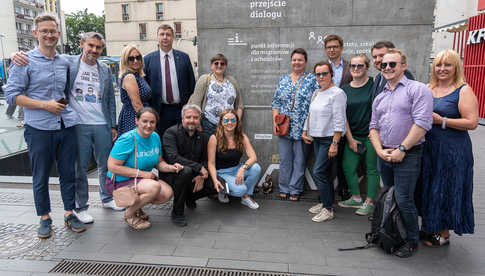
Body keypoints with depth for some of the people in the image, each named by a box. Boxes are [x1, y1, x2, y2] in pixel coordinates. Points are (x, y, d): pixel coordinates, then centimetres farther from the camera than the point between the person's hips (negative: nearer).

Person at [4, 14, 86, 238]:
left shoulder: (65, 62, 12)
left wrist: (66, 106, 8)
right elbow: (11, 94, -5)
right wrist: (44, 105, -13)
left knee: (68, 173, 9)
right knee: (40, 177, 7)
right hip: (39, 129, -4)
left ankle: (69, 214, 22)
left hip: (67, 126, 4)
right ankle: (44, 218, 23)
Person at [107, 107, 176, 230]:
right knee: (155, 187, -31)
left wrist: (170, 167, -13)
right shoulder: (127, 139, -21)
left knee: (168, 193, -14)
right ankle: (129, 214, -4)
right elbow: (112, 166, -22)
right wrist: (141, 173, -22)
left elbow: (159, 162, 10)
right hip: (121, 181, -7)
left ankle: (136, 205, 13)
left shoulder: (155, 137, 0)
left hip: (145, 177, 7)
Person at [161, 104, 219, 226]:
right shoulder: (171, 132, -11)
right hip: (171, 175, -5)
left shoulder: (202, 137, 7)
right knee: (186, 170, -38)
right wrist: (199, 168, -25)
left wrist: (201, 176, -15)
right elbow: (172, 157, -24)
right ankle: (177, 212, -18)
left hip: (194, 176, 6)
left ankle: (190, 197, 16)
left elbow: (205, 159, 7)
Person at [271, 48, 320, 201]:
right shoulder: (283, 79, 13)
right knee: (284, 159, 8)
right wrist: (275, 120, 1)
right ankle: (283, 188, 21)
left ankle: (295, 189, 17)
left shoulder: (312, 79, 2)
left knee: (299, 160, 4)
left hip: (302, 128, -3)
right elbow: (276, 102, 13)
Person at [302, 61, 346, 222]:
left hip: (329, 139, -8)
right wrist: (305, 132, 15)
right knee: (323, 172, 13)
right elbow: (310, 115, 24)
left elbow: (339, 121, -17)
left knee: (318, 172, -11)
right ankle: (325, 202, 25)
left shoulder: (337, 93, -12)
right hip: (316, 138, 8)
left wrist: (335, 143, -21)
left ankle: (328, 209, -1)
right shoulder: (316, 93, 15)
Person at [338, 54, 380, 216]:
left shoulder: (374, 85, -5)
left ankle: (369, 202, 15)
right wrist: (350, 139, 0)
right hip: (353, 136, 4)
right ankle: (356, 198, 23)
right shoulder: (345, 90, 6)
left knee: (371, 169, 3)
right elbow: (343, 116, 5)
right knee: (348, 167, 6)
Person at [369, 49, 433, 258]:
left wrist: (401, 149, -17)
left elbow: (422, 123, -16)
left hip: (407, 155, -6)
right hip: (384, 155, 7)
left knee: (403, 200, -4)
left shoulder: (418, 89, -6)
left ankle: (411, 241, 16)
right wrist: (380, 150, -3)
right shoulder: (380, 98, 15)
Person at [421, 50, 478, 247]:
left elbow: (472, 123, -16)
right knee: (429, 190, 13)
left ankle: (444, 234, 20)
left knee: (446, 191, 5)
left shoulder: (463, 91, -8)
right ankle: (430, 228, 29)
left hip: (452, 151, -5)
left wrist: (441, 121, -19)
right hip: (428, 149, 6)